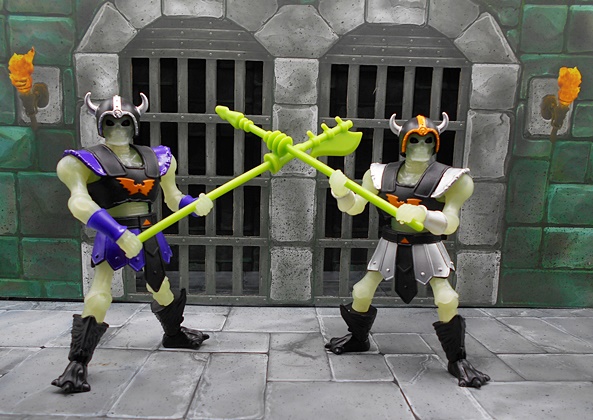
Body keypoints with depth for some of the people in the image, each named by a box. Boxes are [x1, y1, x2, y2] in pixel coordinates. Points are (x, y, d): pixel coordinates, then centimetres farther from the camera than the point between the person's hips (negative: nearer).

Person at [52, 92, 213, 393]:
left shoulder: (157, 159, 8)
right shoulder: (87, 161, -6)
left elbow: (173, 198, 10)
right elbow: (80, 203, -21)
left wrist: (197, 205, -11)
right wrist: (120, 234, -32)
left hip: (149, 235, 4)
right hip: (111, 237, -4)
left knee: (162, 291, 18)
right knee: (99, 297, -17)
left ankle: (174, 334, 44)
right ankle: (77, 365, 0)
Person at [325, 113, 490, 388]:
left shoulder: (448, 179, -15)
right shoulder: (381, 174, -7)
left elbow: (449, 224, -22)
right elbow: (354, 207, -10)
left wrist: (422, 214, -42)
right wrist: (341, 191, -32)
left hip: (427, 248, -2)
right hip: (390, 245, 3)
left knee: (446, 300, -10)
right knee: (361, 293, 7)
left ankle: (457, 360, 15)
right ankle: (358, 338, 36)